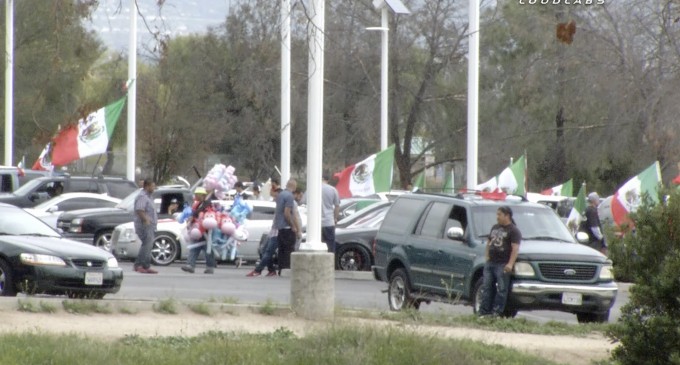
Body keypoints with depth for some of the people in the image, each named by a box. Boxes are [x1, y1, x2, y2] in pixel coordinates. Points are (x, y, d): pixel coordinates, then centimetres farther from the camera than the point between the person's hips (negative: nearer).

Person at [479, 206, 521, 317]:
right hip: (490, 262, 8)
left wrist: (510, 264, -21)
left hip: (502, 265, -8)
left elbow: (515, 248, -13)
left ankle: (497, 312, -9)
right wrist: (487, 256, 13)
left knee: (501, 289, -7)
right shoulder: (495, 228, 18)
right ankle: (484, 311, 7)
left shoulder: (513, 231, -6)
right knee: (486, 287, 5)